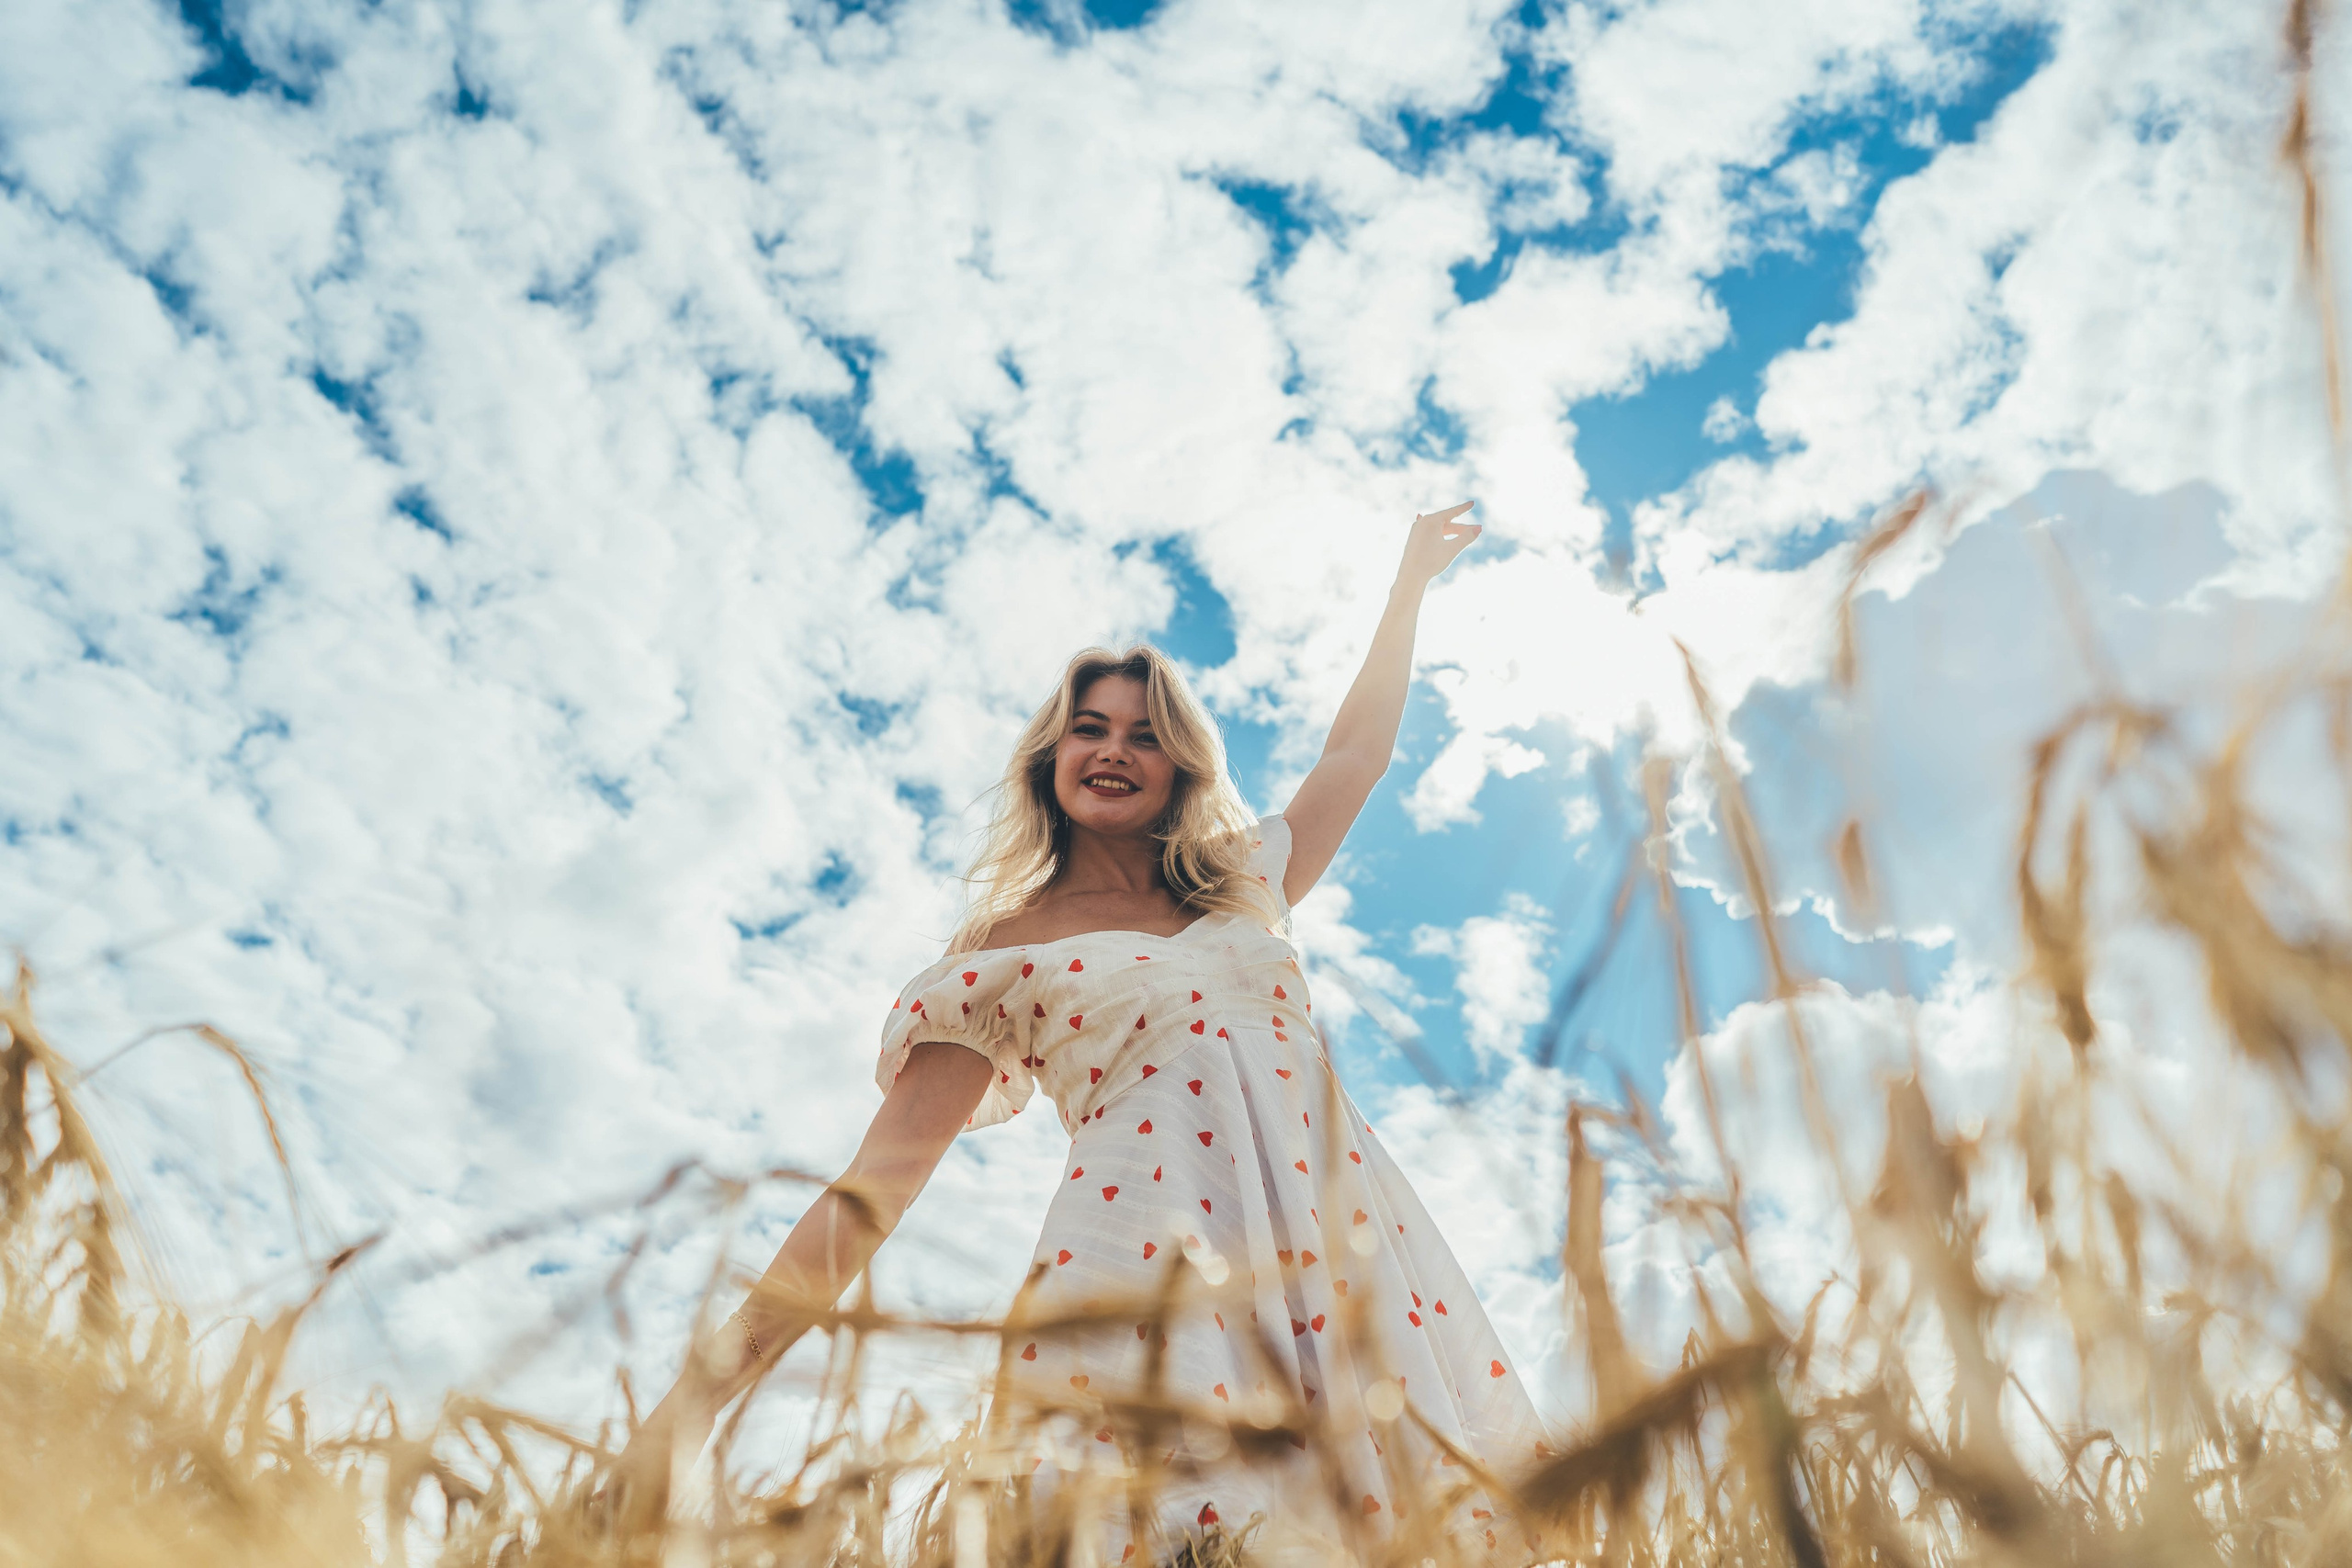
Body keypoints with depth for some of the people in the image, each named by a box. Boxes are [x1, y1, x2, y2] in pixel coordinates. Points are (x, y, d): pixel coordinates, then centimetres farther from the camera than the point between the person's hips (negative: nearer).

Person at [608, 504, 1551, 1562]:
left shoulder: (1243, 889, 22)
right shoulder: (1005, 955, 10)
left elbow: (1358, 750, 35)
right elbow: (876, 1182, 4)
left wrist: (1410, 585, 41)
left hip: (1336, 1249, 4)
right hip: (1151, 1265, -4)